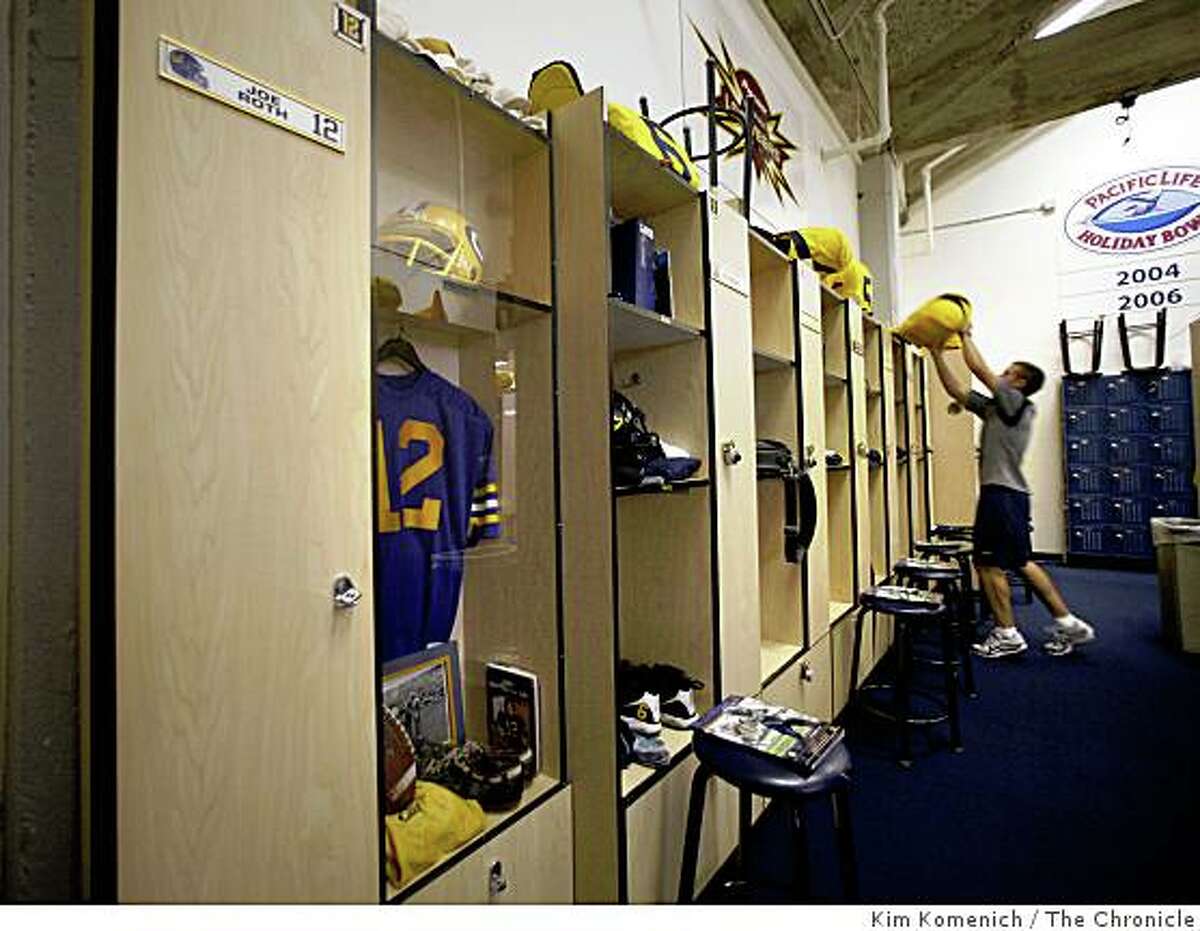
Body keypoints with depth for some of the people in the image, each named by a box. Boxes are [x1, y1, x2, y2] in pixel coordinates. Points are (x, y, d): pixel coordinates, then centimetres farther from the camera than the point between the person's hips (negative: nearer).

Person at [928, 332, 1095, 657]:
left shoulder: (1017, 403, -6)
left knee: (990, 564, -3)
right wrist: (936, 353, 13)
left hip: (1002, 494, -9)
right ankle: (1067, 623, 21)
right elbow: (955, 388, 15)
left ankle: (1007, 635, 5)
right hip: (1004, 493, 9)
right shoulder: (993, 408, 16)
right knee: (1020, 562, 15)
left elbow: (979, 369, -9)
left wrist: (965, 335, 2)